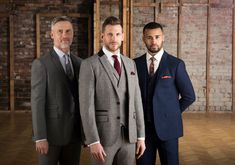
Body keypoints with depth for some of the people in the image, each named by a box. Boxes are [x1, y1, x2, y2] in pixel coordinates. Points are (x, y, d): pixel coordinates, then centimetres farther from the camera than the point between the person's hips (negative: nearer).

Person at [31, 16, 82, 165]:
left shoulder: (79, 63, 9)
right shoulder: (41, 64, -7)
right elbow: (37, 102, -11)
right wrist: (40, 137, -16)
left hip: (74, 133, 5)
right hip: (50, 132, -4)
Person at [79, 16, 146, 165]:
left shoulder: (130, 64, 11)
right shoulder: (89, 65, -7)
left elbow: (136, 101, 10)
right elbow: (86, 105, -13)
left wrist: (141, 136, 7)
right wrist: (93, 141, -18)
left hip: (128, 136, 5)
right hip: (103, 136, -5)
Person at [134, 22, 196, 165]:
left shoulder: (176, 64, -5)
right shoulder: (136, 63, 3)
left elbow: (189, 96, 0)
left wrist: (171, 114, 3)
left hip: (167, 126, -2)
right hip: (142, 126, 2)